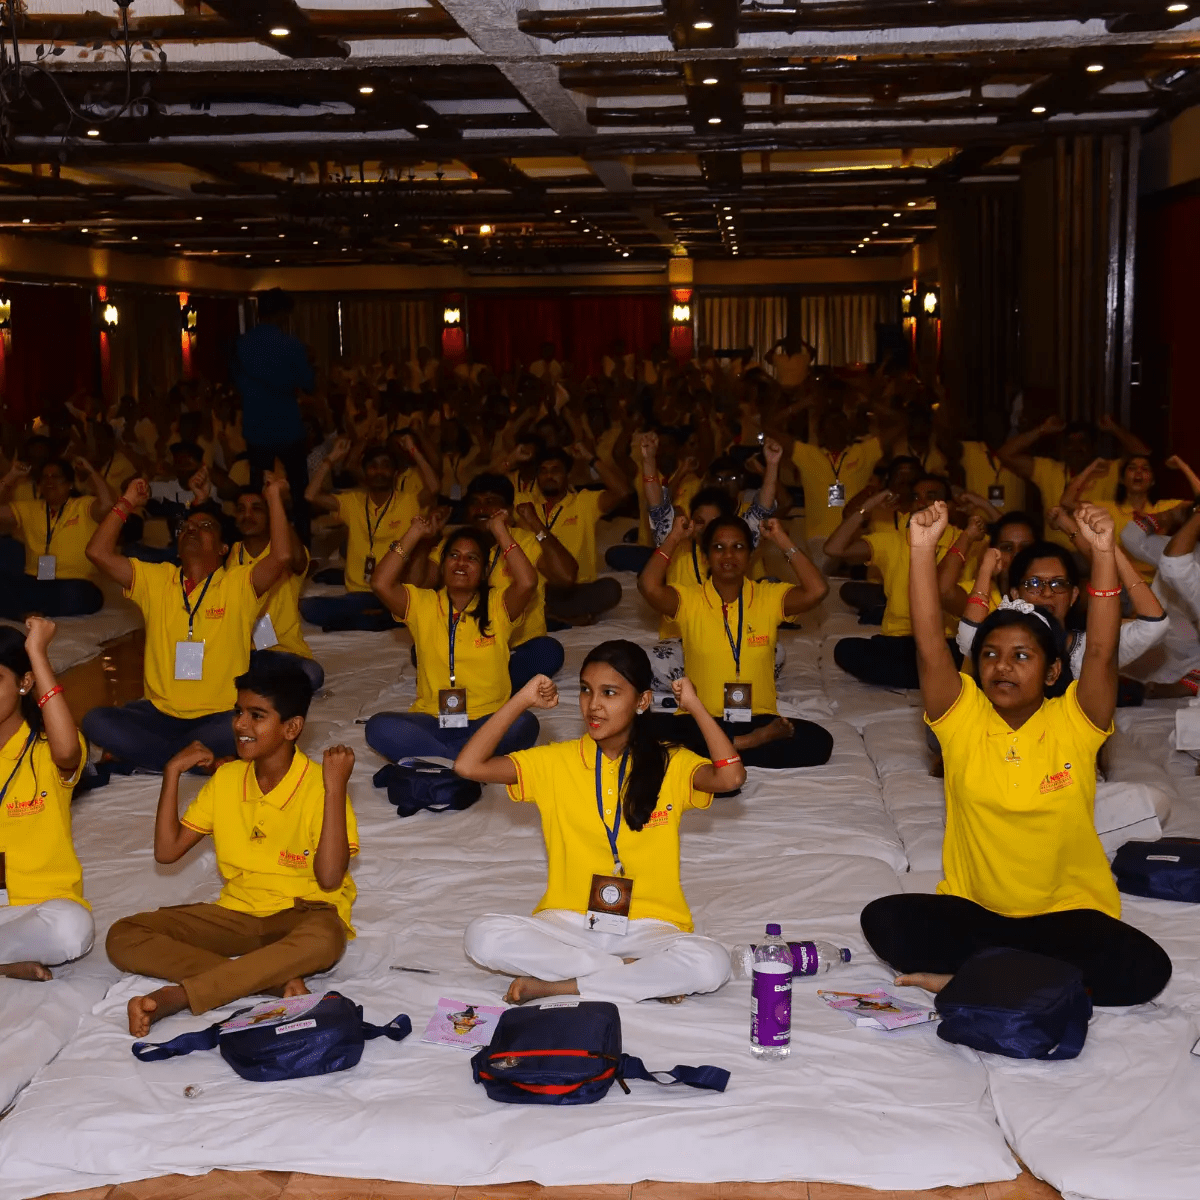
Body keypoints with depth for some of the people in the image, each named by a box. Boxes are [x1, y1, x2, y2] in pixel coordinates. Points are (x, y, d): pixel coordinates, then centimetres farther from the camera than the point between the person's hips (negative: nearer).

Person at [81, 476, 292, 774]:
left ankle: (139, 754, -18)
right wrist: (126, 503, 5)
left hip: (219, 715, -2)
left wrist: (274, 498, -12)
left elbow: (281, 556, -17)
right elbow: (98, 552, 2)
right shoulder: (156, 580, 10)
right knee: (96, 722, -24)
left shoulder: (238, 584, 1)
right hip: (159, 713, 2)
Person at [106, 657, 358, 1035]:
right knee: (123, 937, -15)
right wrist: (173, 772, -1)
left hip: (301, 915, -5)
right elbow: (167, 851, 6)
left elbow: (329, 878, -23)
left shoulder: (319, 785, -12)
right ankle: (274, 981, -27)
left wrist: (335, 788, -27)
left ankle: (176, 996, -40)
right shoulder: (226, 779, 4)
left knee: (326, 939, -42)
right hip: (237, 914, 5)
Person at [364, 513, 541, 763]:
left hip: (486, 723, 0)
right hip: (431, 721, 0)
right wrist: (414, 533, 1)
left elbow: (527, 582, -14)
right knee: (379, 726, -30)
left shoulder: (497, 606, 7)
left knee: (524, 724, -35)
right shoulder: (423, 604, 11)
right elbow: (381, 584, -6)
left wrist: (501, 532, -4)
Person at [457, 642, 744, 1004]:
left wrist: (694, 706, -13)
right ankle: (648, 977, -19)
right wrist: (521, 702, -6)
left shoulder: (670, 765, -1)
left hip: (647, 928, -1)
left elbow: (731, 777, -21)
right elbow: (468, 766, -7)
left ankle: (555, 984, -20)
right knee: (483, 935, -28)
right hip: (568, 923, 2)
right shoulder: (556, 762, 2)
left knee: (711, 964, -33)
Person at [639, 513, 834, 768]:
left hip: (757, 718, 2)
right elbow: (649, 586, -19)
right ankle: (754, 743, -25)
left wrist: (784, 542, -6)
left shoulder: (769, 597, 4)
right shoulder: (689, 599, 0)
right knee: (650, 728, -33)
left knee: (818, 742, -26)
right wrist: (674, 538, -7)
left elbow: (817, 590, -13)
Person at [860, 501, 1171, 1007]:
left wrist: (1103, 554, -29)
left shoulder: (1073, 724, -4)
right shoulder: (963, 719, -3)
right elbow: (929, 646, -16)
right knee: (885, 920, -25)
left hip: (1066, 915, 0)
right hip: (972, 908, 1)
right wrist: (923, 550, -26)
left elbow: (1101, 652, -19)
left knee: (1145, 968, -28)